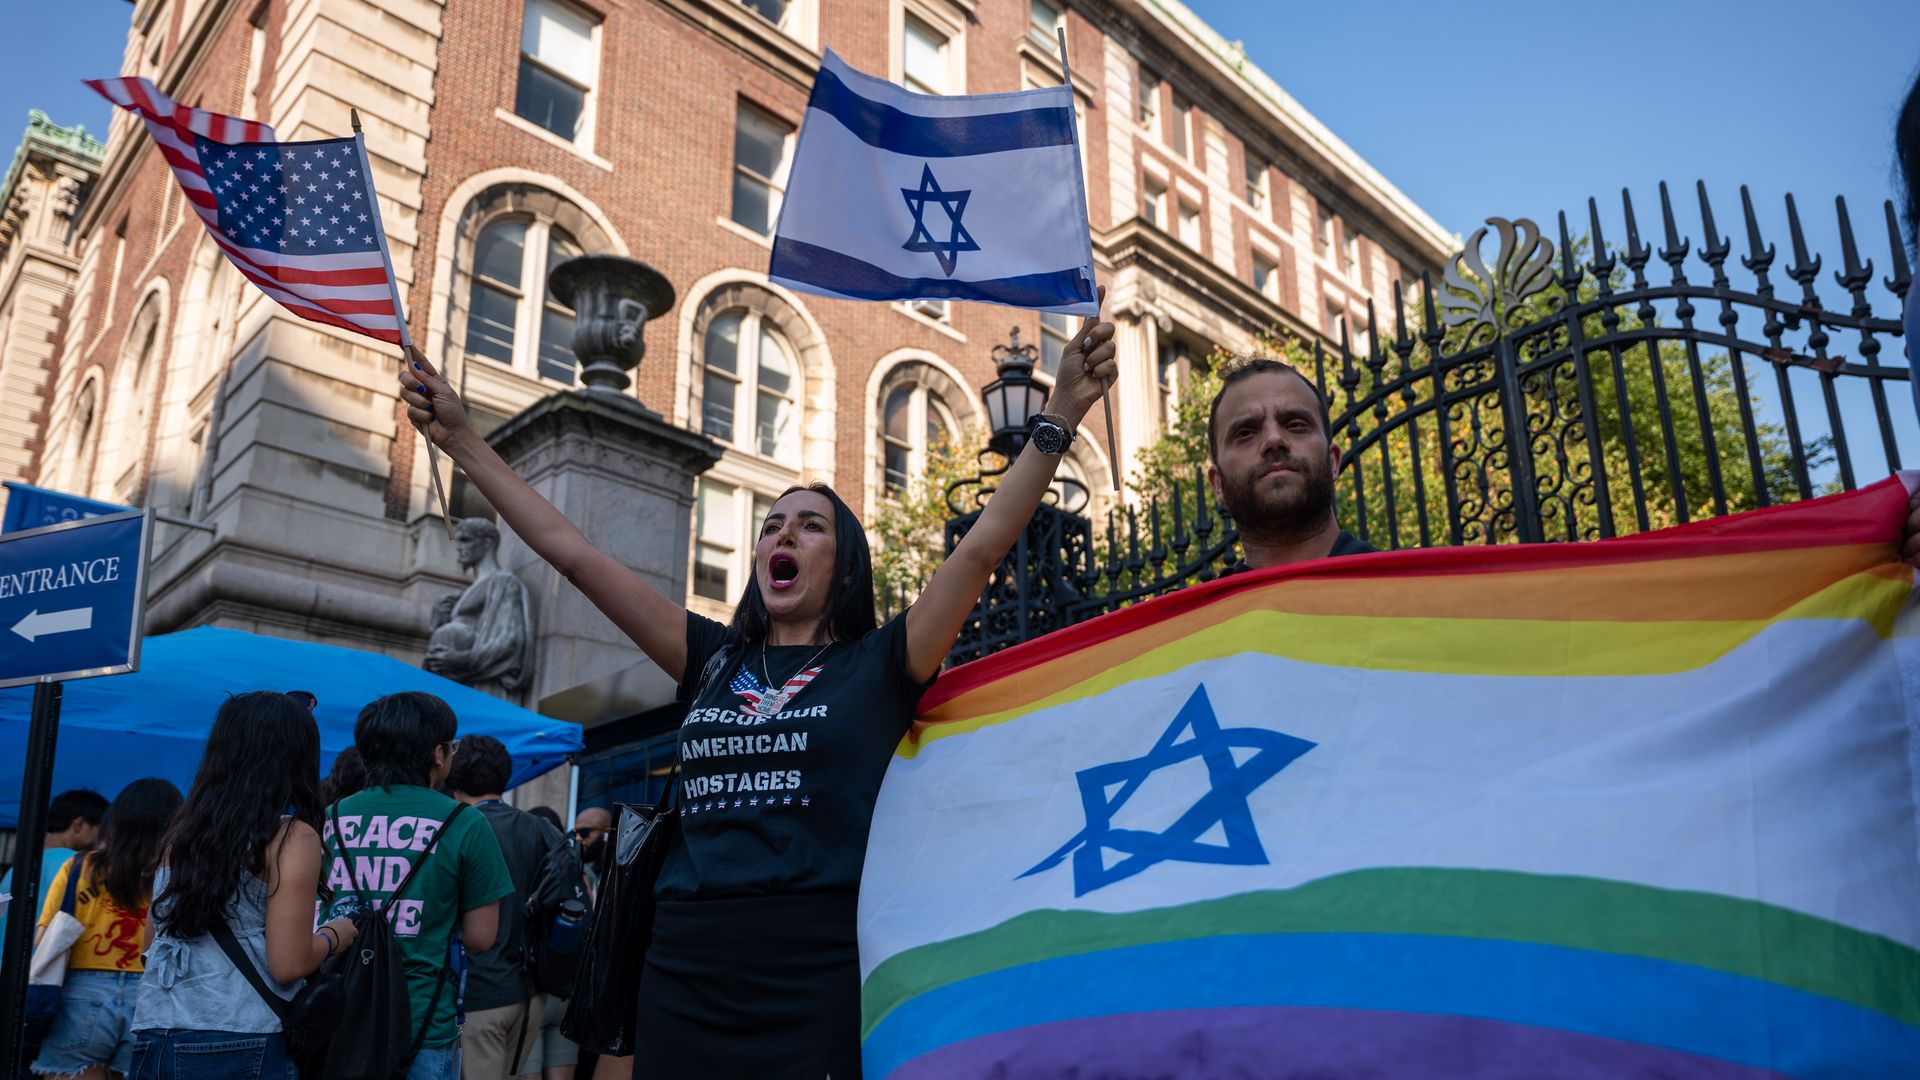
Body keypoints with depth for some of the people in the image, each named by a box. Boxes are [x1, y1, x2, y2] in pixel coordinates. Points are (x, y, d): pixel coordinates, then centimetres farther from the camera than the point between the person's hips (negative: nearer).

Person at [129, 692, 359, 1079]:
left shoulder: (184, 829, 9)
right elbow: (289, 965, -13)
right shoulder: (293, 838, -9)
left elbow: (152, 944, 16)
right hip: (242, 1047, -6)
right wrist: (334, 936, 6)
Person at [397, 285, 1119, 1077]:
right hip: (683, 978, 4)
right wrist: (461, 439, 13)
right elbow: (572, 554, 11)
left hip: (815, 984, -3)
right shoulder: (715, 660, 10)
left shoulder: (878, 665, 1)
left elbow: (984, 545, -8)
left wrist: (1059, 417, -14)